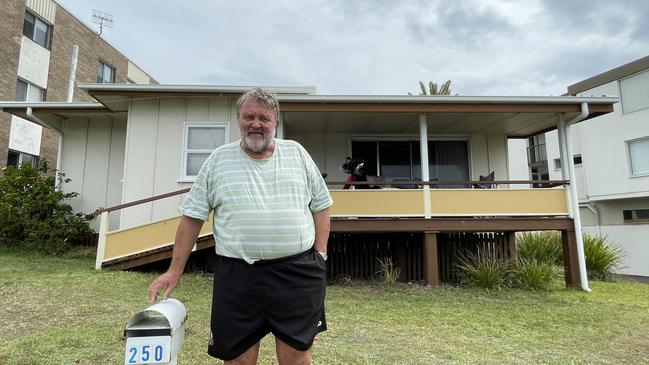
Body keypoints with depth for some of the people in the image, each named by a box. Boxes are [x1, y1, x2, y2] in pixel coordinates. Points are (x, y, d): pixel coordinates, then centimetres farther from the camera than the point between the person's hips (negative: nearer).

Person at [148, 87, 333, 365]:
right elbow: (192, 217, 7)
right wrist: (174, 271, 4)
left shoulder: (297, 153, 8)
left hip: (297, 273, 1)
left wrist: (319, 254, 3)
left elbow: (320, 206, 10)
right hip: (236, 276, 0)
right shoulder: (219, 159, 5)